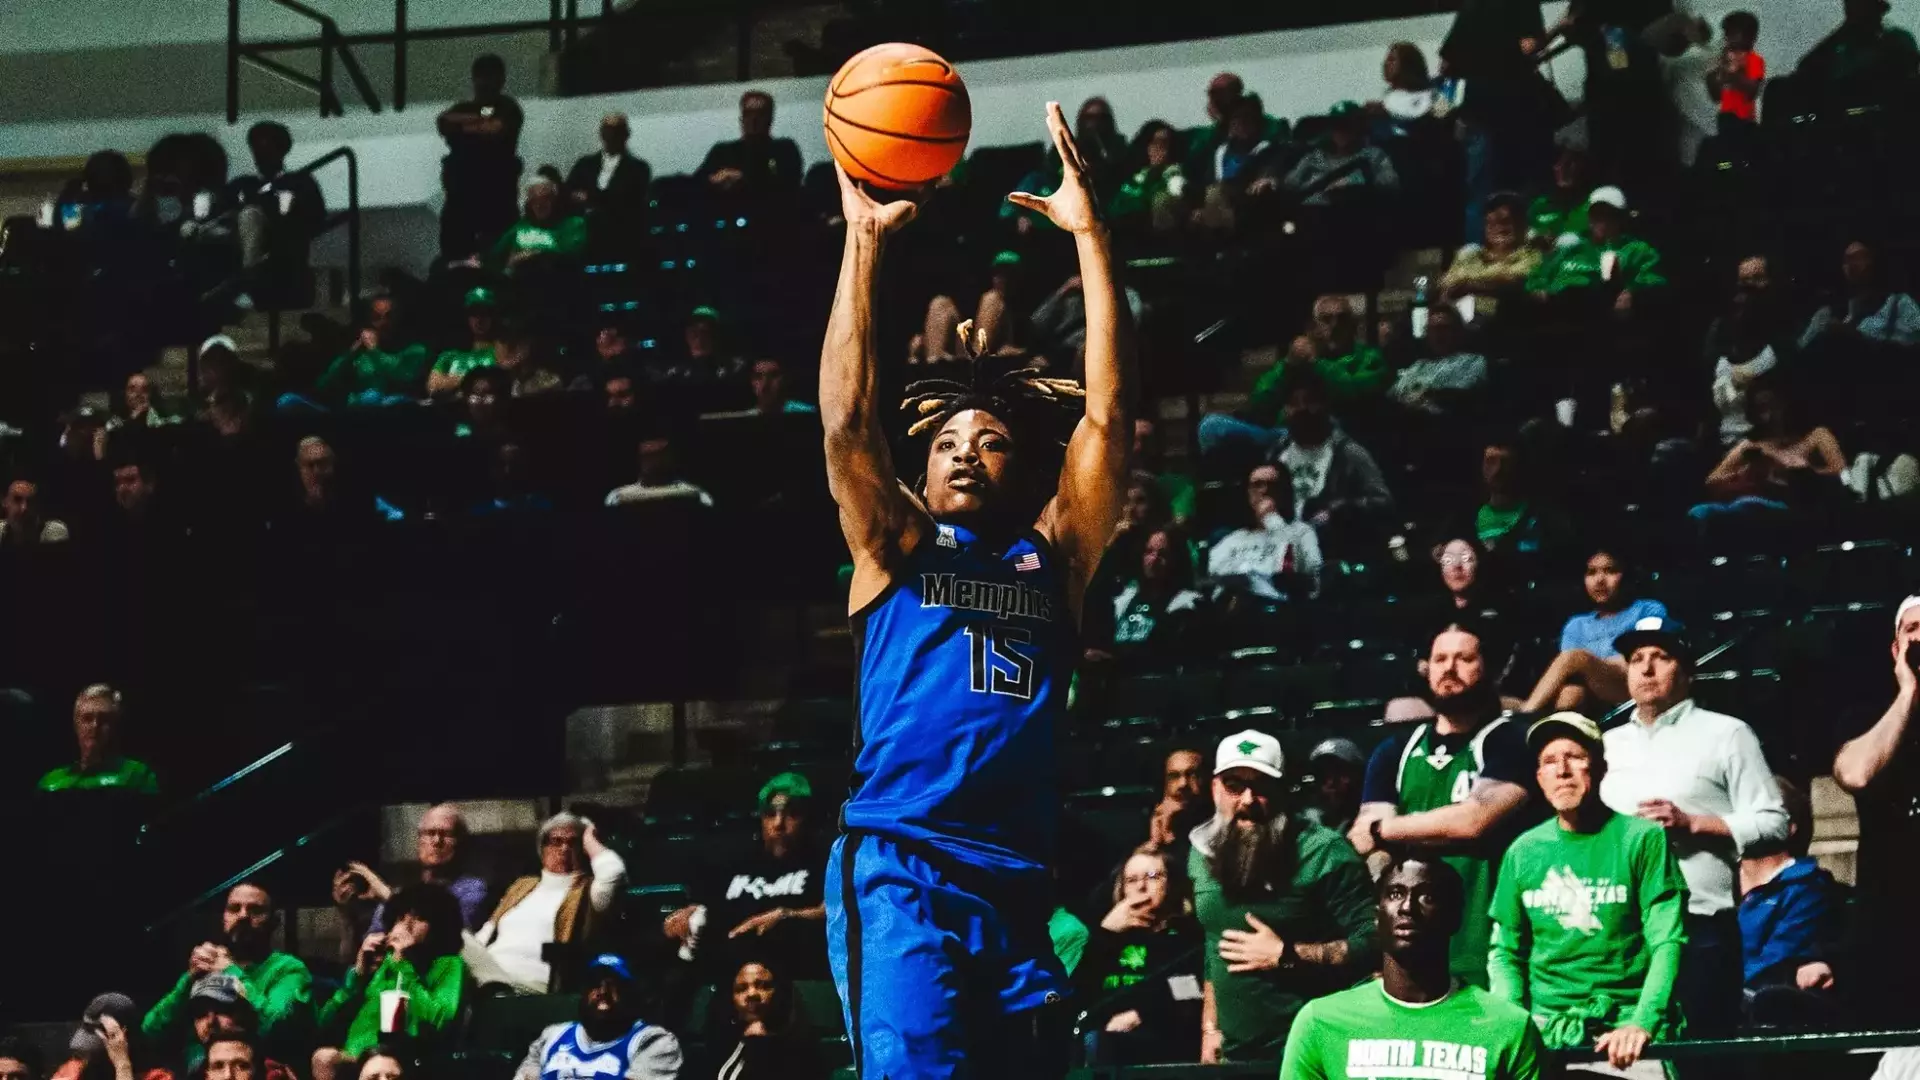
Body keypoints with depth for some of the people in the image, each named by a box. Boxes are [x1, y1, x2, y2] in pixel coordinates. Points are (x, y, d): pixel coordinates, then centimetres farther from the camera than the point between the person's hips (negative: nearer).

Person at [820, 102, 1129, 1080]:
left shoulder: (1052, 557, 17)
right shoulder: (896, 552, 13)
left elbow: (1106, 419, 8)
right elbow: (847, 421, 0)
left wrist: (1090, 236, 4)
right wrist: (865, 243, -3)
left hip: (1015, 883, 4)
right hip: (898, 872, -4)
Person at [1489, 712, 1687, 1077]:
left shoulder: (1643, 839, 2)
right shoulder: (1523, 852, 11)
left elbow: (1667, 944, -4)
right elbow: (1506, 952, 16)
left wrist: (1642, 1024, -18)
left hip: (1627, 1025, -2)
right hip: (1545, 1030, 3)